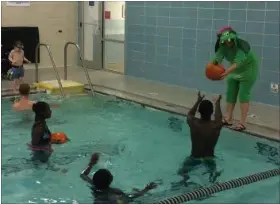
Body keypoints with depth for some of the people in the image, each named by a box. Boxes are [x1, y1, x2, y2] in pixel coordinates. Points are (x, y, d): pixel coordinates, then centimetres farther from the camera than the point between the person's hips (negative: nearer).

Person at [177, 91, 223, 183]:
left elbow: (189, 114, 10)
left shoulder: (193, 123, -16)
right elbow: (219, 117, 9)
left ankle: (185, 177, -15)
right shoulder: (216, 125, -17)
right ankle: (212, 178, -15)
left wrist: (198, 101, 22)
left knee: (182, 172, 16)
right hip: (209, 159, 0)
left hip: (194, 158, 0)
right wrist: (217, 103, 25)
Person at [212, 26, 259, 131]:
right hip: (234, 70, 6)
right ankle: (228, 119, 13)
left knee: (243, 95, -12)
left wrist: (227, 72, -61)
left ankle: (242, 123, -12)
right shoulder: (223, 47, -16)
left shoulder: (241, 46, -33)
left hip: (248, 69, -6)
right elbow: (218, 57, -31)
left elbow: (238, 61, -45)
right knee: (230, 94, 5)